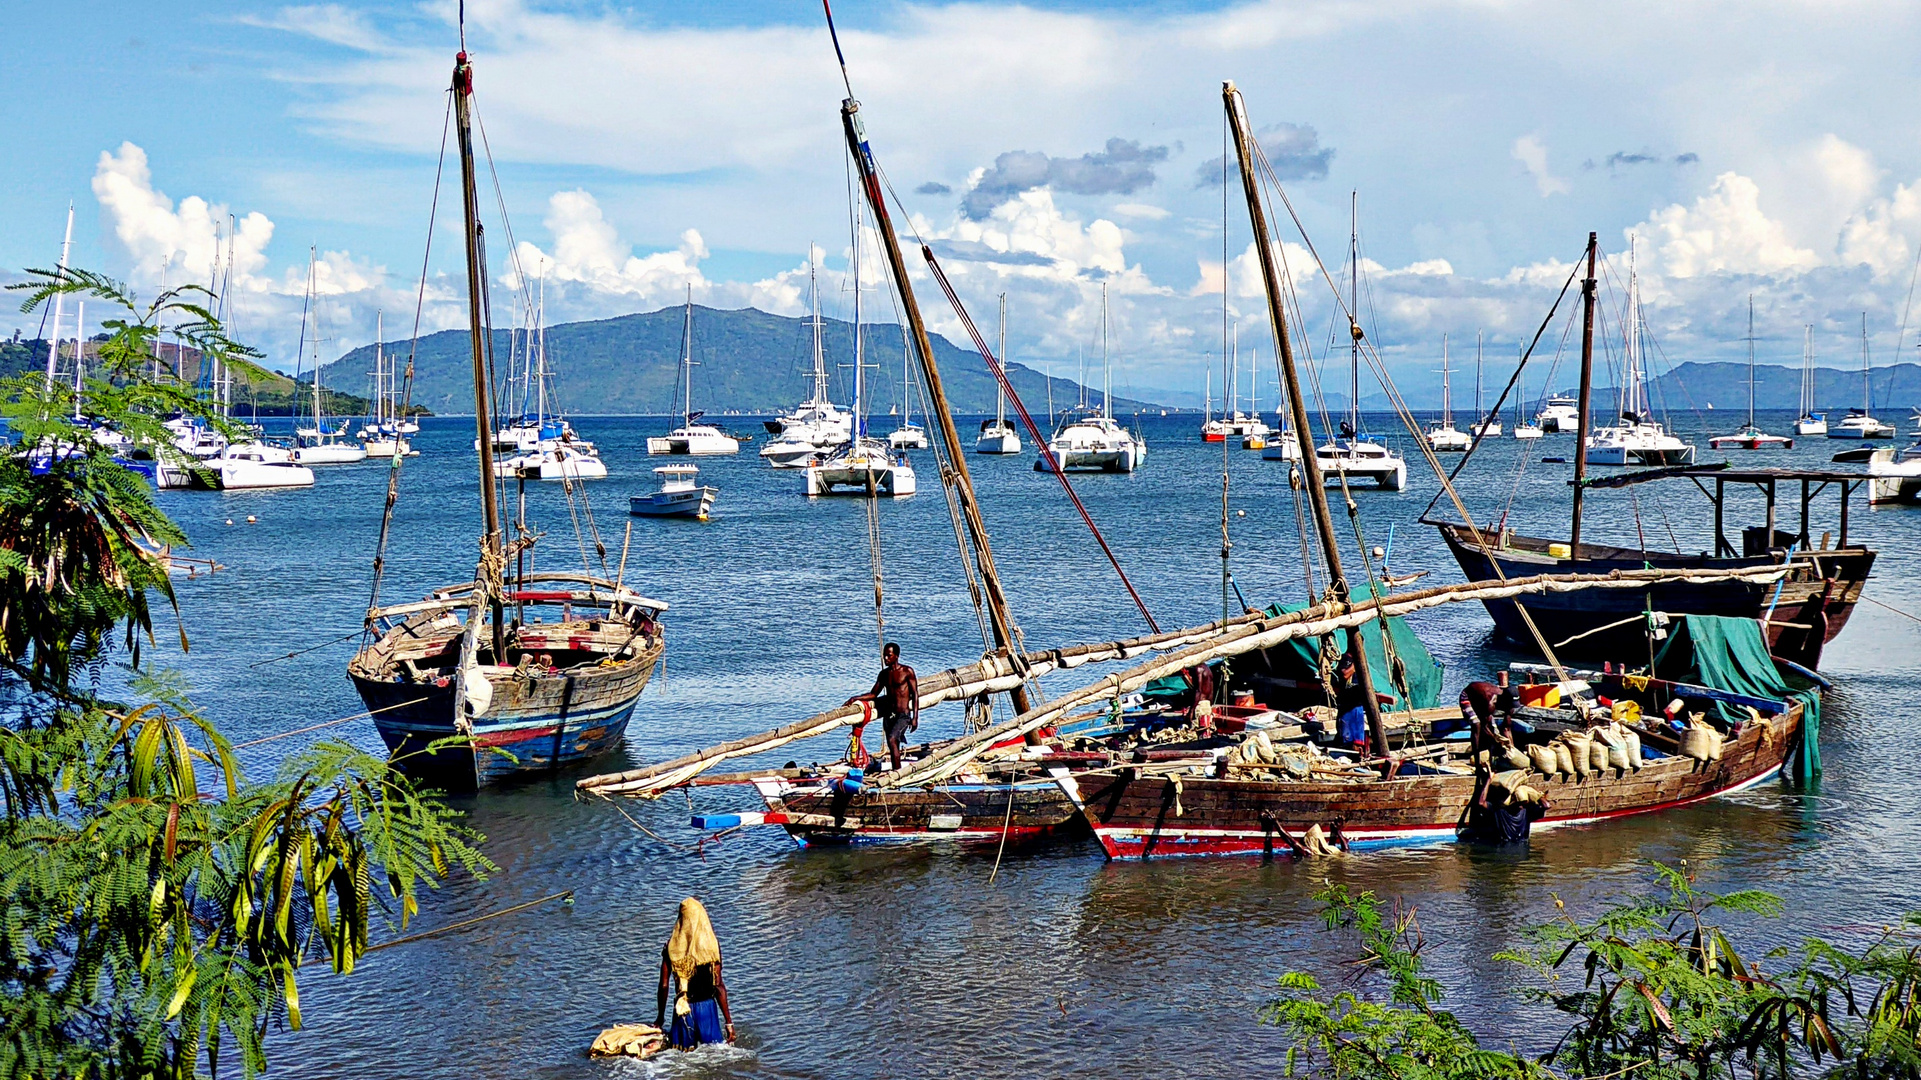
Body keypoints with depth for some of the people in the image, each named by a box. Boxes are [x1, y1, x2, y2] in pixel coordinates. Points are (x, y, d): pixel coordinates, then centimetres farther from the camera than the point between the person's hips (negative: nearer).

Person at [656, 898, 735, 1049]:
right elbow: (719, 985, -4)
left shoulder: (671, 947, 2)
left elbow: (664, 985, 3)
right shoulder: (711, 944, -2)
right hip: (706, 1006, -1)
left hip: (682, 1010, 1)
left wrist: (660, 1017, 14)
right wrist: (728, 1021, 1)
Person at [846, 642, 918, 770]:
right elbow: (873, 694, 16)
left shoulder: (907, 671, -4)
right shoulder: (884, 674, 12)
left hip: (903, 715, -6)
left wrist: (915, 717, -11)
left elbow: (915, 694, -5)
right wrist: (855, 698, 3)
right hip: (889, 715, 6)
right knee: (894, 749, 8)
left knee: (892, 740, -26)